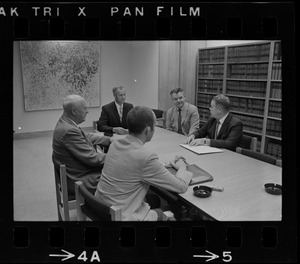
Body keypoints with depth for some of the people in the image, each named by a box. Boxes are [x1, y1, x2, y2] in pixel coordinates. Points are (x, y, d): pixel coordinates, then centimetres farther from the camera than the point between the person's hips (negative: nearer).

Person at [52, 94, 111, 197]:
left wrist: (110, 139, 9)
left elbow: (87, 137, 16)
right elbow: (92, 158, -25)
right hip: (79, 181, -10)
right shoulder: (69, 131, -27)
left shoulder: (64, 123, 3)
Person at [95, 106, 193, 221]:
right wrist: (182, 167, 5)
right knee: (161, 213, 17)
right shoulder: (146, 157, -26)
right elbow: (181, 186, -16)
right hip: (122, 216, -7)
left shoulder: (115, 144, -4)